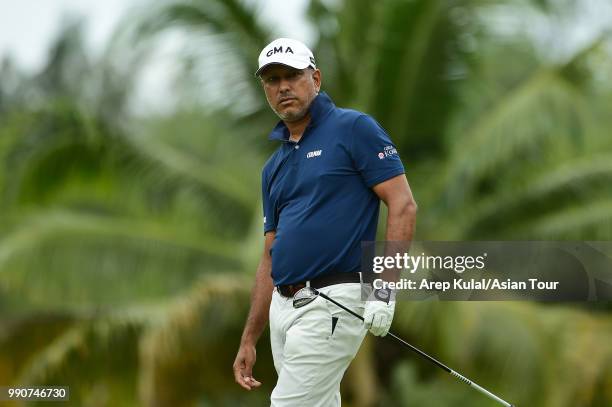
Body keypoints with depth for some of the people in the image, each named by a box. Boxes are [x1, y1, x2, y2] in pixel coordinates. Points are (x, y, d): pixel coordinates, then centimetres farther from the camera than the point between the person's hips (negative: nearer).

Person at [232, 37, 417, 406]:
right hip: (284, 304, 8)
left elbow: (403, 205, -9)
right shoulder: (274, 167, 19)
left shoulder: (354, 128, -3)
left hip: (333, 302, -8)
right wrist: (249, 340, 17)